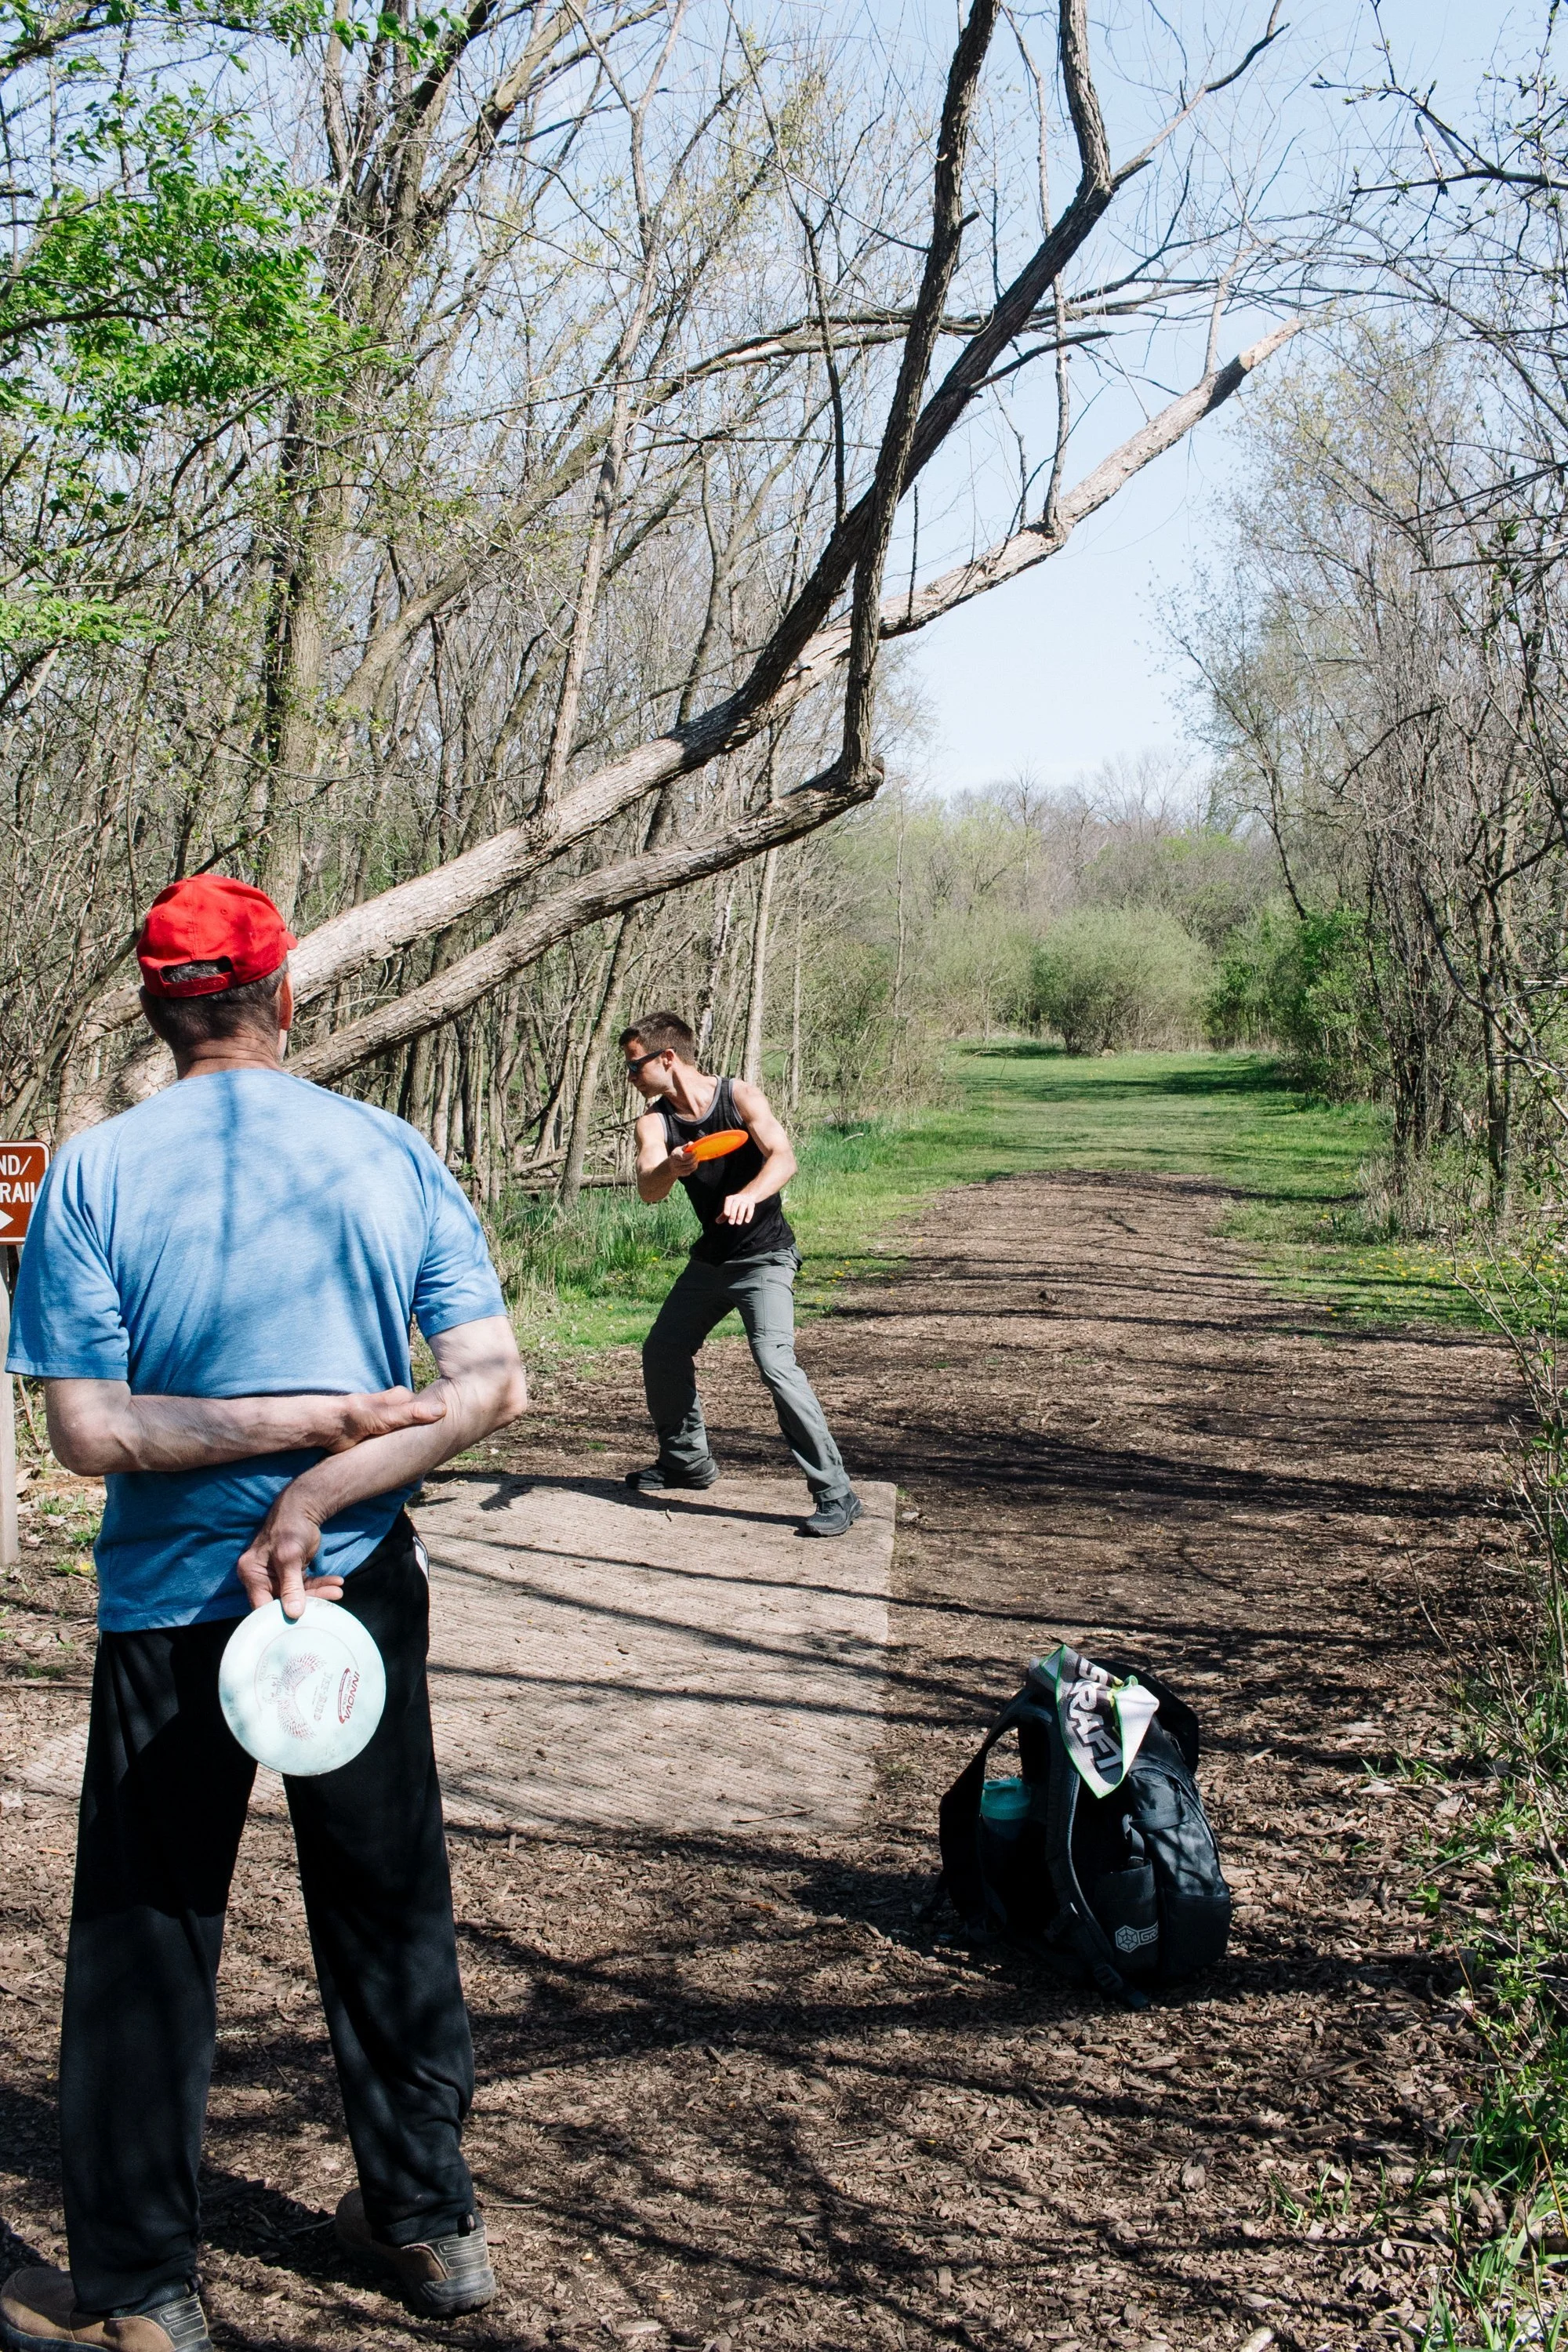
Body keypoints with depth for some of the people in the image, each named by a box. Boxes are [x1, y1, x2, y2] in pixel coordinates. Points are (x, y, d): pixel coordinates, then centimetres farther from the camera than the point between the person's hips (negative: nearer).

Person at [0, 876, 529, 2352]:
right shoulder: (392, 1154, -3)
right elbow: (492, 1384, -10)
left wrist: (299, 1423, -12)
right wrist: (322, 1488, -15)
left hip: (171, 1607, -2)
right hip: (366, 1592, 3)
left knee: (145, 1941, 11)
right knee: (389, 1914, 17)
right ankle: (430, 2223, 32)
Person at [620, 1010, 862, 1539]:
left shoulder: (740, 1097, -16)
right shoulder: (654, 1123, -6)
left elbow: (784, 1158, -31)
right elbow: (648, 1190, -24)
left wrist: (749, 1194, -51)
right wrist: (671, 1169, -47)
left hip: (764, 1258, -6)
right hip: (710, 1257, 7)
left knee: (775, 1363, -22)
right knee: (661, 1352, 13)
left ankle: (836, 1495, -19)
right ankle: (687, 1460, 36)